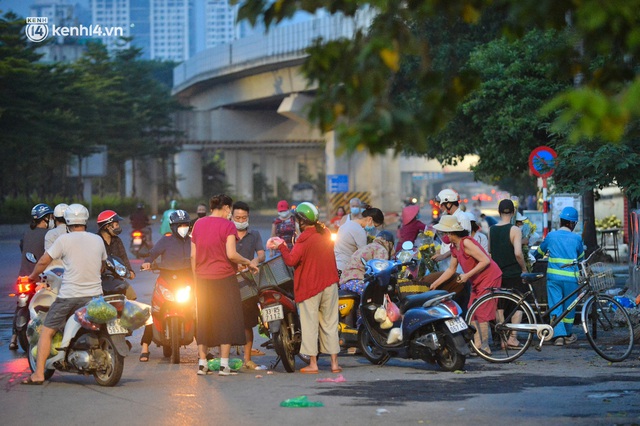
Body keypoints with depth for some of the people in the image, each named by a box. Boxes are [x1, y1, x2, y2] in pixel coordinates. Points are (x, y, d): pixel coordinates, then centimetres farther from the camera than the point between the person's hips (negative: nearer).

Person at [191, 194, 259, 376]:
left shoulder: (198, 224, 8)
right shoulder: (227, 225, -8)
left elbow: (193, 255, 8)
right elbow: (231, 254, -17)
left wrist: (196, 277, 14)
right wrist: (249, 262, -4)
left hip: (202, 279, 5)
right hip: (224, 279, -5)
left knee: (203, 320, 10)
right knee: (226, 319, 1)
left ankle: (202, 363, 9)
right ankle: (224, 365, -2)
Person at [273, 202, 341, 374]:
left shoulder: (305, 239, -15)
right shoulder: (326, 234, 7)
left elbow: (291, 260, -18)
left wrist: (282, 247, -6)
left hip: (310, 286, -6)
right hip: (329, 283, 6)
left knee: (310, 324, 1)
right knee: (330, 323, 10)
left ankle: (313, 363, 0)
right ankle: (334, 362, 9)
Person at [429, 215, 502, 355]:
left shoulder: (466, 243, -22)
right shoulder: (454, 248, 8)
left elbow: (485, 261, -25)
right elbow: (451, 269, 18)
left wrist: (467, 275, -24)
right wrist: (435, 284, 16)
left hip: (489, 278, -10)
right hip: (477, 282, 10)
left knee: (481, 314, -10)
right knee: (473, 314, 8)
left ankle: (484, 347, -6)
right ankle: (477, 345, 11)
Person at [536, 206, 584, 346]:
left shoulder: (551, 236, 4)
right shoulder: (576, 238, 0)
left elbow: (540, 252, 20)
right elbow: (580, 257, 15)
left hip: (553, 276, 1)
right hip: (570, 277, -1)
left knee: (555, 306, 1)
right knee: (569, 307, 12)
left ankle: (558, 335, -10)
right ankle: (568, 335, 23)